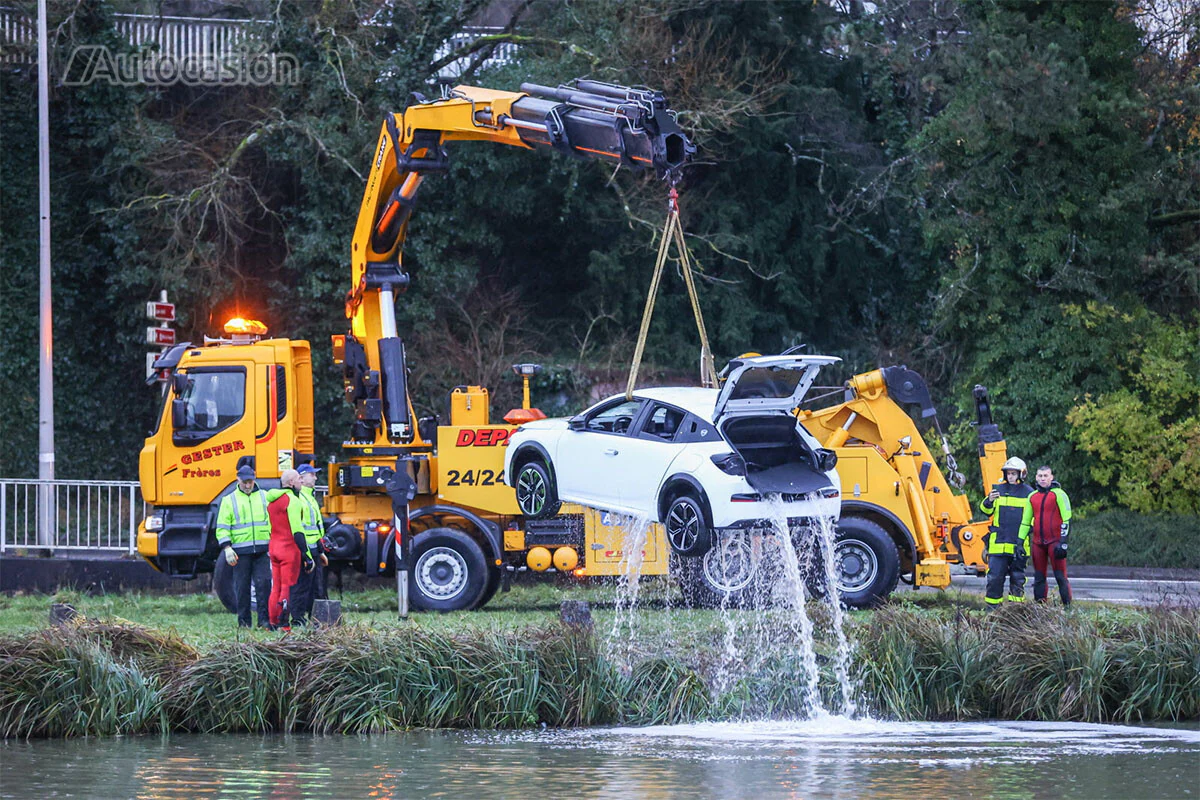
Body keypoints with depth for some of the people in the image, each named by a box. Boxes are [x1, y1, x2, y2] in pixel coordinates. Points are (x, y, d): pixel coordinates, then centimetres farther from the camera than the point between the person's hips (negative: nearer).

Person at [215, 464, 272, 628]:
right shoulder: (229, 500, 6)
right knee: (242, 586, 1)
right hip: (241, 551, -1)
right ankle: (243, 621, 8)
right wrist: (227, 548, -9)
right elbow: (222, 527, 2)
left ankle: (264, 619, -3)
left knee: (264, 583, -7)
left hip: (262, 550, 1)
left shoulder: (264, 497, 12)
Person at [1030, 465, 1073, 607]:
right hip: (1038, 542, 6)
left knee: (1060, 576, -8)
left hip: (1055, 541, -6)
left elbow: (1067, 519, -7)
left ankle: (1068, 605, -7)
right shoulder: (1032, 496, 14)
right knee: (1039, 578, 7)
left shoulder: (1059, 494, -4)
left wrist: (1063, 542, -14)